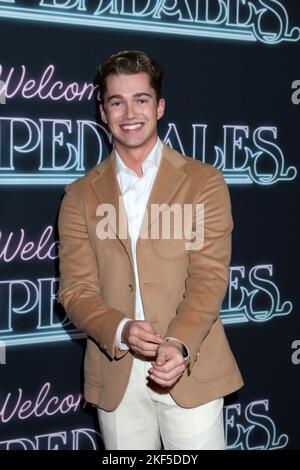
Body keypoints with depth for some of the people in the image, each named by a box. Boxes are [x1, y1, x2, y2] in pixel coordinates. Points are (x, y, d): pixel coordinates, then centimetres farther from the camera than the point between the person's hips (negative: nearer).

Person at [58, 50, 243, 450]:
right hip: (116, 375, 2)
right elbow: (76, 290, 1)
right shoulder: (81, 196, 6)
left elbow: (209, 277, -7)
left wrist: (179, 345, -23)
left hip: (190, 368, -1)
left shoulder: (204, 182, 0)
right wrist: (121, 330, -19)